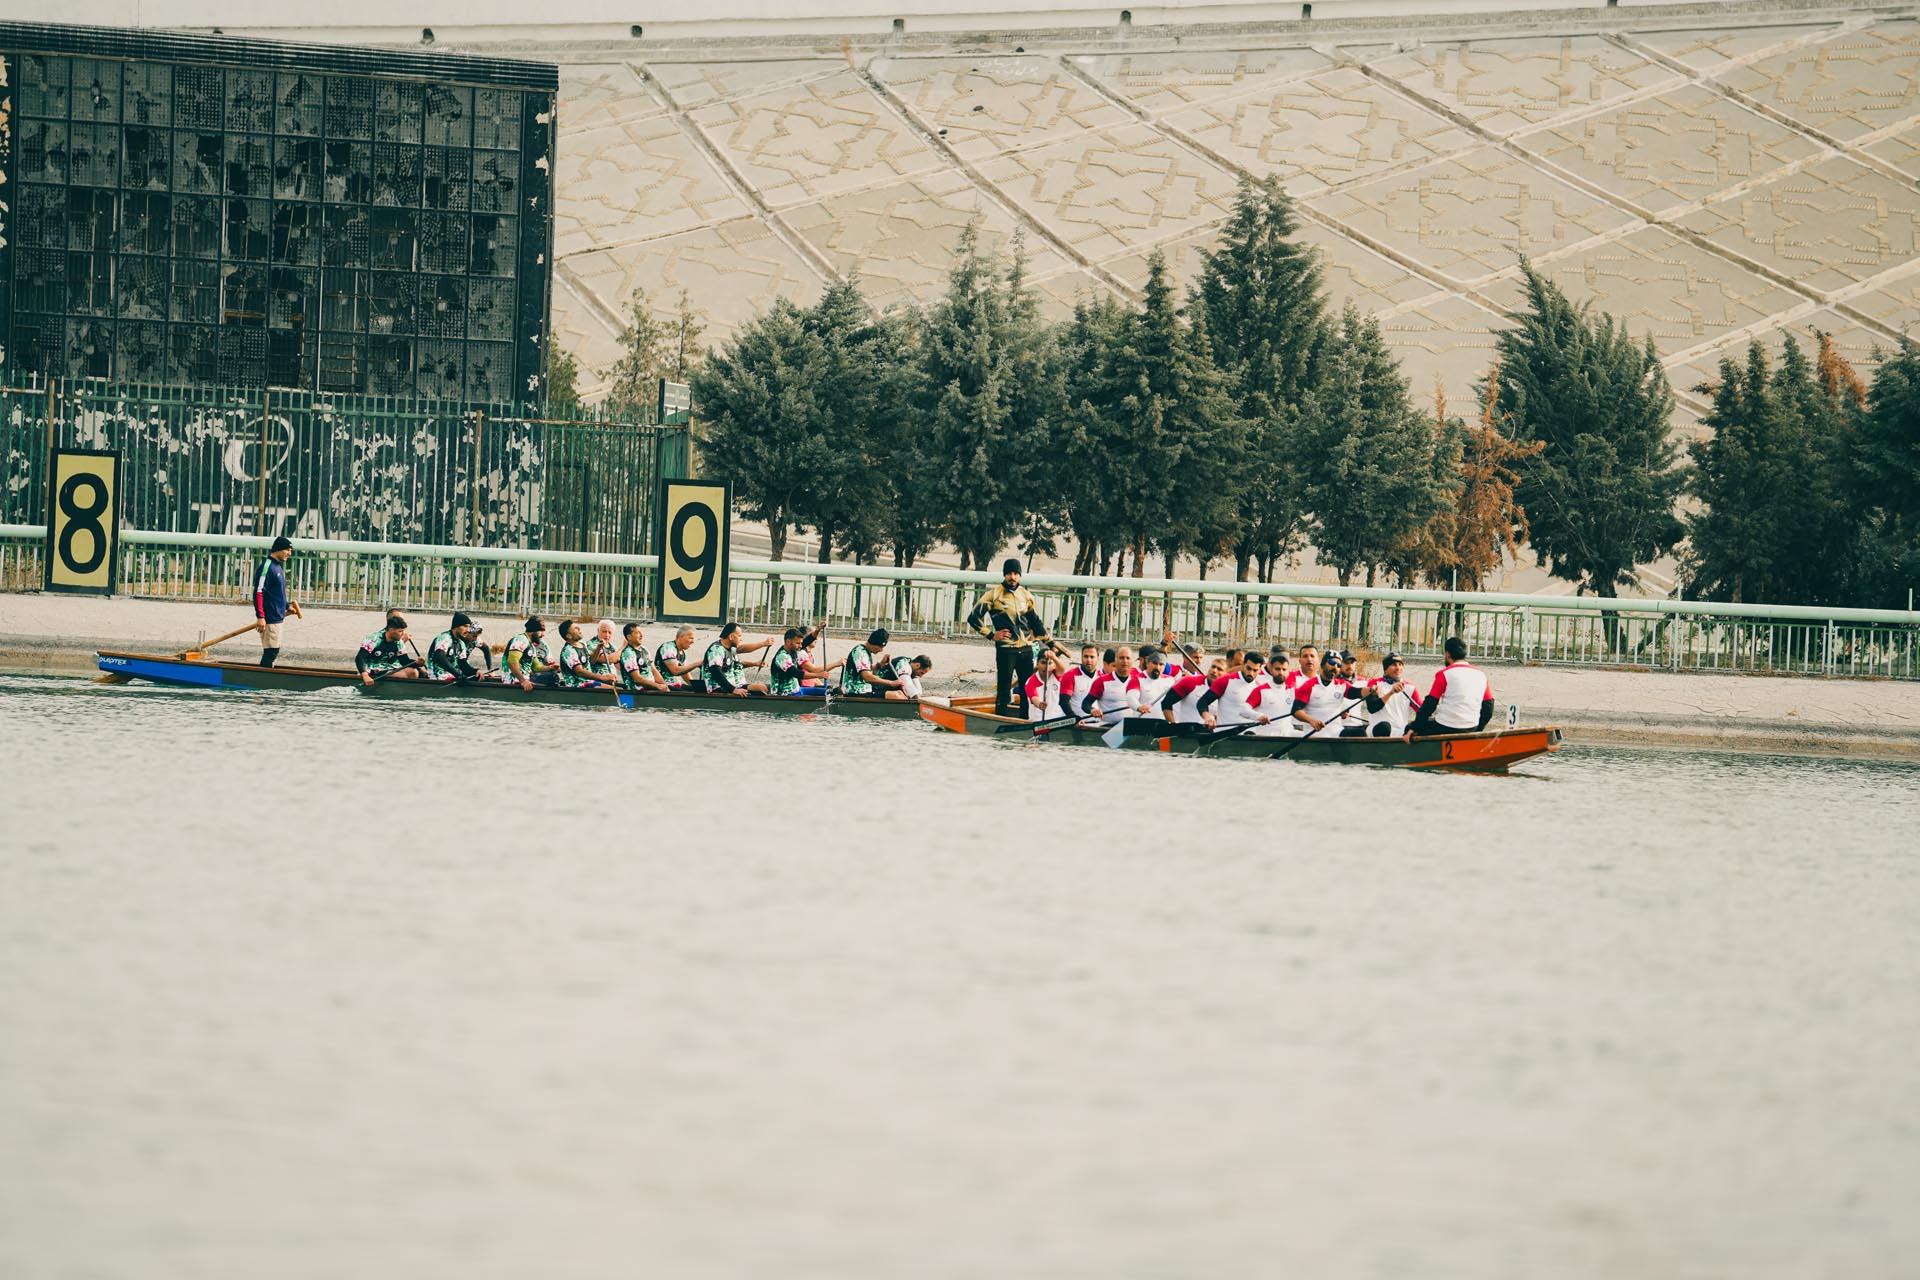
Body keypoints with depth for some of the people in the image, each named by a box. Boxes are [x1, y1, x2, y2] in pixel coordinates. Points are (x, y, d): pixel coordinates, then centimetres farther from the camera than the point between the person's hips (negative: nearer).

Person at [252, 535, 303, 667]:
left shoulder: (278, 567, 16)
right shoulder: (267, 566, -14)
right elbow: (258, 592, -19)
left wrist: (287, 606, 16)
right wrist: (260, 617, -24)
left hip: (278, 617, 10)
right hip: (269, 619, -10)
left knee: (273, 651, 12)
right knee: (271, 651, -10)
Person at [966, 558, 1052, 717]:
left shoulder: (1026, 595, 11)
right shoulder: (994, 595, -4)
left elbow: (1036, 622, 20)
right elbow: (974, 618, -5)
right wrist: (992, 635, -8)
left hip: (1026, 649, 5)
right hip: (1005, 649, -5)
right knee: (1004, 691, -4)